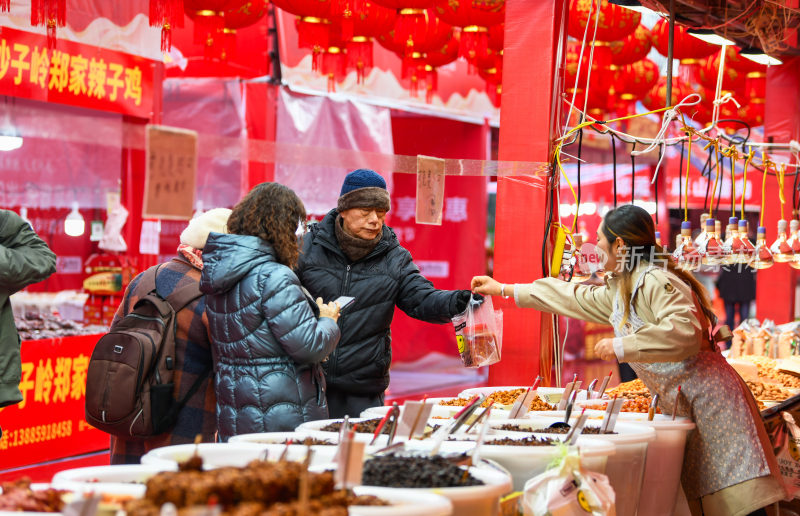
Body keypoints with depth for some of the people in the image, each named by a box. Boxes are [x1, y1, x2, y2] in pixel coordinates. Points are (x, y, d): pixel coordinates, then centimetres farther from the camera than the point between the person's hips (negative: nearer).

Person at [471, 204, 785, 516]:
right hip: (683, 409, 10)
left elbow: (686, 332, -28)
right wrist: (504, 290, 37)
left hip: (711, 401, -10)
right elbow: (575, 298, 32)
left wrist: (622, 346, -22)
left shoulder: (655, 281, -14)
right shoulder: (618, 291, 18)